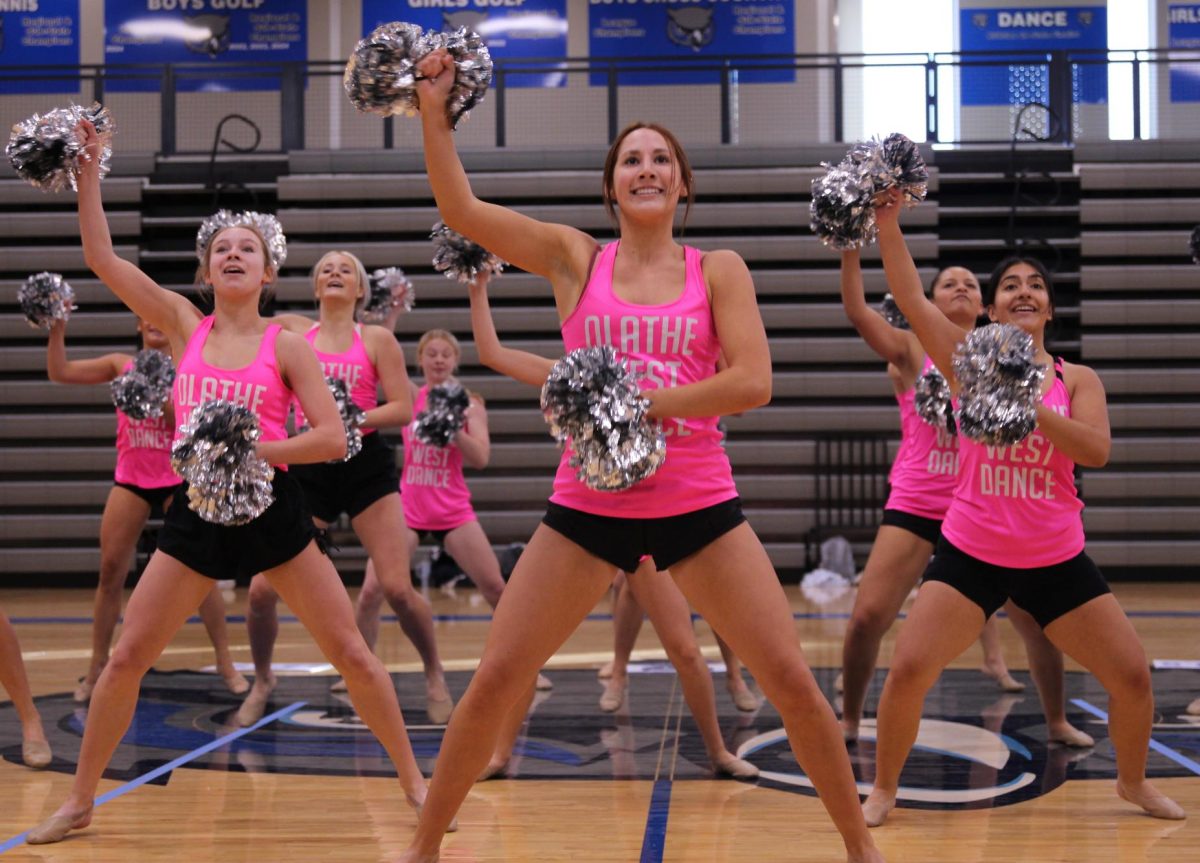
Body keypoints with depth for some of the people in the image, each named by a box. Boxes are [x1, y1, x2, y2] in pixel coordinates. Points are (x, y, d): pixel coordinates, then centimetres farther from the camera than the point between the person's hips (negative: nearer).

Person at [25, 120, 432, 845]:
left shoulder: (287, 345, -1)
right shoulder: (186, 326, 6)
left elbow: (333, 437, -8)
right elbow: (102, 257, 0)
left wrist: (251, 450, -19)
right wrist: (89, 169, -4)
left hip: (272, 507, -2)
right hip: (196, 511, 2)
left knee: (352, 653, 0)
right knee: (126, 658, 2)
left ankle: (414, 782, 14)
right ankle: (80, 801, 18)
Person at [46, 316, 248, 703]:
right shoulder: (122, 365, 7)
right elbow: (59, 371, 3)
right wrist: (57, 328, -5)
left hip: (178, 478, -2)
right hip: (131, 479, 2)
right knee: (110, 572, -1)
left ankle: (225, 663, 5)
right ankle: (96, 667, 9)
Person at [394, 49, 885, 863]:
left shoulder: (719, 270, 2)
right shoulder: (574, 258, 4)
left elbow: (753, 381, -11)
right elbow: (459, 207, -3)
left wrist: (640, 405, -18)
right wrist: (434, 109, -11)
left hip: (700, 505, 0)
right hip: (588, 503, 1)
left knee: (794, 682, -1)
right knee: (494, 680, 0)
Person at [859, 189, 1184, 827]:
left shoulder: (1077, 380, 2)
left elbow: (1096, 452, -14)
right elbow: (910, 297, -13)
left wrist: (1030, 406, -26)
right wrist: (887, 223, -23)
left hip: (1056, 559, 2)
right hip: (970, 553, -2)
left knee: (1133, 677, 3)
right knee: (907, 670, -13)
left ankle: (1133, 781, 32)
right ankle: (884, 789, 9)